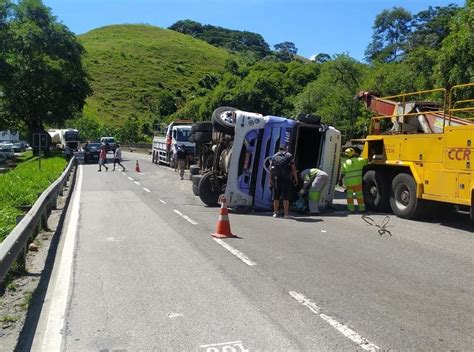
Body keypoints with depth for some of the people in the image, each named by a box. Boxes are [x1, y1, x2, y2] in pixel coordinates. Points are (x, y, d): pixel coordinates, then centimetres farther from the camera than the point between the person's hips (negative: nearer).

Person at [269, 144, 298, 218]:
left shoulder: (274, 156, 14)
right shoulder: (289, 156, 6)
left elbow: (271, 169, 7)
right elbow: (293, 168, -3)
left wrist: (270, 180, 8)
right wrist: (296, 178, 2)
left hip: (276, 179, 3)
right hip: (286, 179, -3)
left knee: (276, 197, 9)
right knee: (286, 197, -1)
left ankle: (275, 213, 9)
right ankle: (286, 214, -3)